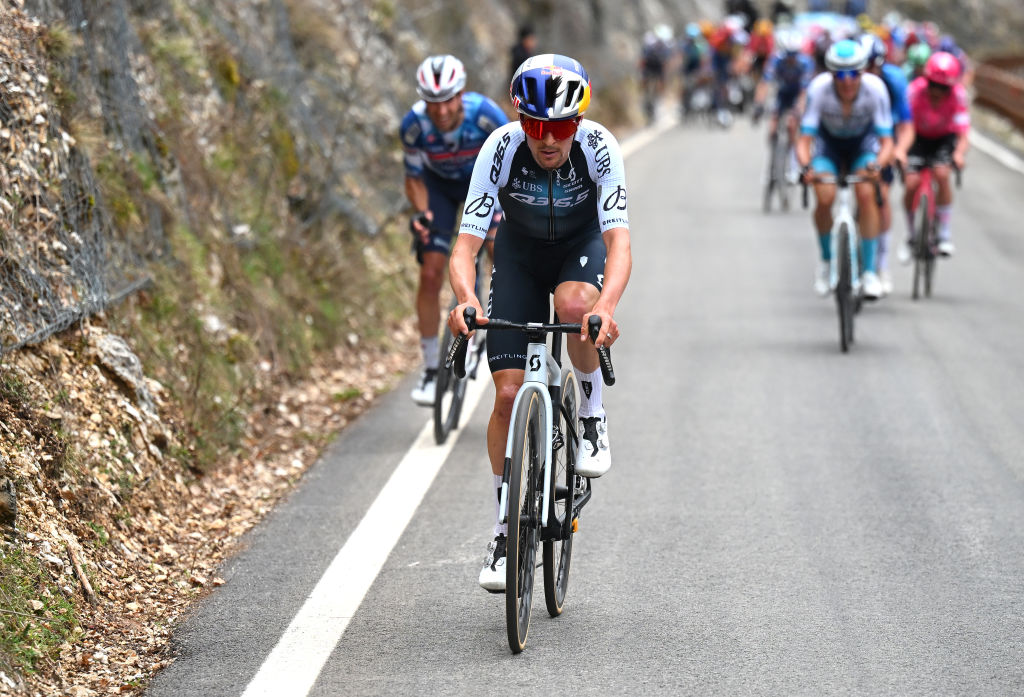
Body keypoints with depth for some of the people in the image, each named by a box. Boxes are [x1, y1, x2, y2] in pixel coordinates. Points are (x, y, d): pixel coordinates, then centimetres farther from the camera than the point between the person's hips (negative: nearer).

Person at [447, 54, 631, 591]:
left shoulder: (598, 146, -31)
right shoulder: (500, 148, -29)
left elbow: (619, 239, -40)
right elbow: (466, 242, -33)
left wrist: (607, 306, -58)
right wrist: (465, 299, -54)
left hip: (582, 246, -1)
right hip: (520, 251, 1)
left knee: (575, 306, -38)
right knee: (509, 393, -9)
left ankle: (593, 414, -9)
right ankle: (505, 534, 4)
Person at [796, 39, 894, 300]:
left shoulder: (875, 88, -32)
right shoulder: (819, 88, -32)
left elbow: (886, 141, -31)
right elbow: (804, 139, -32)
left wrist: (877, 165, -52)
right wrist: (806, 166, -52)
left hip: (863, 143, 0)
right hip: (829, 144, 0)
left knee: (866, 195, -24)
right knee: (825, 198, -22)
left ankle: (869, 271, -14)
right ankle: (826, 261, 4)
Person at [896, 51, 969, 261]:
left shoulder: (958, 94, -27)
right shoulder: (915, 91, -30)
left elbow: (963, 128, -34)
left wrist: (959, 153, -54)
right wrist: (900, 149, -59)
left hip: (945, 137, 0)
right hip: (919, 137, 0)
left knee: (942, 174, -27)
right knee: (911, 183, -17)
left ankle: (944, 234, -12)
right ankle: (911, 236, 8)